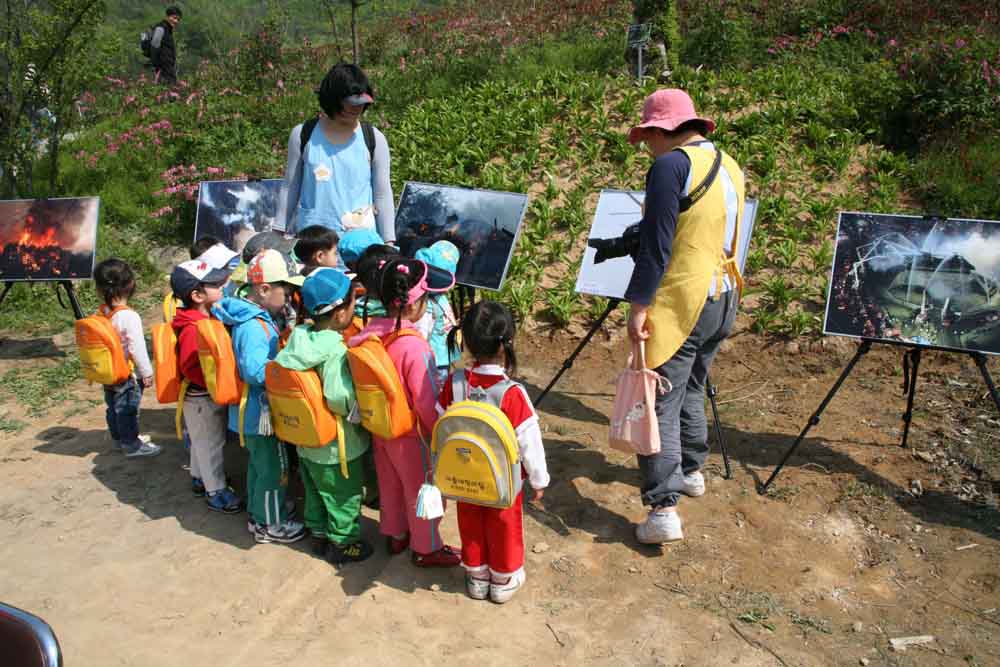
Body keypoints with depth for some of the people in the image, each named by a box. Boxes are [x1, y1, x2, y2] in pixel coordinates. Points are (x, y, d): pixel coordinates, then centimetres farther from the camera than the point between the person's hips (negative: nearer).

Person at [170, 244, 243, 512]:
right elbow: (190, 368, -29)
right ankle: (216, 491, 18)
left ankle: (200, 478, 41)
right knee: (210, 443, 5)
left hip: (211, 394, 9)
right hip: (203, 398, -9)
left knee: (201, 441, 24)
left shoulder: (208, 317, 3)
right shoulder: (193, 329, -27)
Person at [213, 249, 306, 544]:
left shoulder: (253, 317, 4)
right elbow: (255, 371, -37)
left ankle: (258, 512, 43)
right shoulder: (254, 326, -27)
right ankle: (270, 525, 23)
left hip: (253, 410, 10)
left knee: (259, 463, 25)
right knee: (274, 468, 7)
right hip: (261, 412, -10)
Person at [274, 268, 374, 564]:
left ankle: (319, 535, 43)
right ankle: (343, 545, 30)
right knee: (345, 497, 15)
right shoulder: (336, 350, -29)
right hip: (337, 447, -7)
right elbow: (339, 398, -37)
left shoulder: (298, 338, -8)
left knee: (315, 492, 25)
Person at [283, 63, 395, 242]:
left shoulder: (374, 139, 3)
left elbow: (382, 194, 5)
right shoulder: (303, 135, 3)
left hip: (362, 235, 0)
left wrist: (389, 242, 2)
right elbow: (291, 189, 10)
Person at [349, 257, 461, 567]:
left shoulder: (370, 332, -11)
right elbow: (426, 402, -25)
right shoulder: (414, 346, -31)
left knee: (389, 484, 25)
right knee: (422, 491, 14)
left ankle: (395, 535, 45)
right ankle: (426, 548, 31)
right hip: (410, 433, -7)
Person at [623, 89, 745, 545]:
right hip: (723, 301, 9)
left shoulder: (672, 165, -14)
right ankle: (691, 470, 40)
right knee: (690, 389, 25)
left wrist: (638, 304, -16)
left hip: (681, 304, -9)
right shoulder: (729, 166, 12)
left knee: (659, 403, -4)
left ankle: (663, 510, -5)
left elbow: (656, 243, -19)